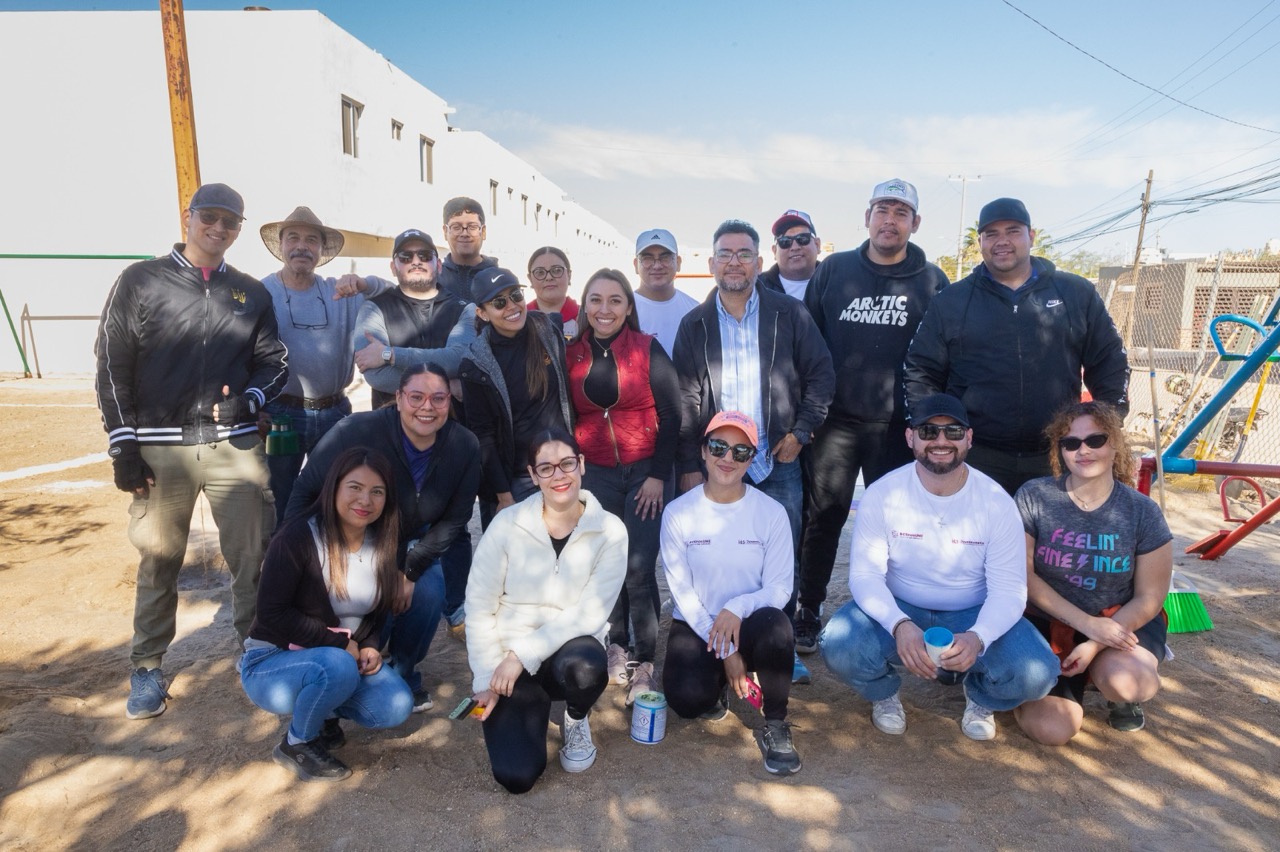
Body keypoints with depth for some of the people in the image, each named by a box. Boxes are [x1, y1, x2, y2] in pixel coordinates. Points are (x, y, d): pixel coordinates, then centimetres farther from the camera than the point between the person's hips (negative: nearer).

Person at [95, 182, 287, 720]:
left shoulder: (251, 293, 11)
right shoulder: (141, 282, 4)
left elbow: (273, 362, 12)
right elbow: (112, 367, 3)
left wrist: (249, 399, -10)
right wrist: (122, 445, -3)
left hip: (235, 447, 2)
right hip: (159, 450, -1)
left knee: (253, 555, 2)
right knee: (158, 561, 6)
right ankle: (147, 668, 22)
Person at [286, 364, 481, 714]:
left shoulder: (465, 447, -20)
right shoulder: (358, 432, -31)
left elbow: (453, 520, -9)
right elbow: (305, 493, -19)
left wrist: (409, 569, -15)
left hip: (413, 544, 3)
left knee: (429, 594, -21)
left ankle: (404, 673, 11)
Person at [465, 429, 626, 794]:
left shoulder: (610, 531, -10)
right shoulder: (507, 524, -9)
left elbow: (591, 613, -15)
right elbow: (479, 607, -5)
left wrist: (524, 654, -21)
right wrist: (487, 679, -9)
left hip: (571, 648, 0)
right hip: (510, 658, 1)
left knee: (583, 666, -37)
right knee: (516, 776, -15)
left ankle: (577, 721, 2)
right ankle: (535, 705, 20)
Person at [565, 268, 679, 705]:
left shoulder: (648, 349, -4)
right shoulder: (572, 355, 4)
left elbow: (670, 415, -5)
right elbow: (568, 419, 11)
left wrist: (659, 475, -9)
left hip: (646, 471, -3)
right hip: (596, 474, 3)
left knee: (639, 568, -6)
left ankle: (644, 663, 9)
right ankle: (616, 648, 25)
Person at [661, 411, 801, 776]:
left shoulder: (771, 512, -7)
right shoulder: (678, 513, -8)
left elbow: (780, 588, -7)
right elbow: (682, 592, -8)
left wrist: (737, 608, -28)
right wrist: (725, 653, -15)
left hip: (749, 625, 0)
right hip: (696, 626, 0)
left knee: (774, 623, -35)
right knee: (687, 698, -27)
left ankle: (775, 724, -10)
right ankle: (714, 687, 14)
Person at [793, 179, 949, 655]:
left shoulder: (931, 281, 5)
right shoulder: (833, 270, 6)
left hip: (898, 425, 0)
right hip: (835, 419, 0)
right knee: (823, 518, 4)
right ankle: (807, 612, 18)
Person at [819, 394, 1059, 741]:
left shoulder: (996, 502, -11)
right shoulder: (882, 494, -13)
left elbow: (1009, 589, -13)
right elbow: (865, 573, -16)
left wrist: (977, 637, -35)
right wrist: (899, 625, -37)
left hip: (974, 615, 1)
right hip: (898, 610, -1)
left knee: (1035, 673, -26)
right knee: (839, 646, -30)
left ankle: (979, 697, 13)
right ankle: (884, 693, 9)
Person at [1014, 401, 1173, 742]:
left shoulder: (1143, 512, -8)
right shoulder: (1033, 497, -11)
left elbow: (1149, 598, -5)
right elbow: (1023, 574, -9)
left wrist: (1095, 646, -17)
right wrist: (1086, 623, -19)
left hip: (1121, 623, 0)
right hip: (1047, 624, 0)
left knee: (1124, 681, -34)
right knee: (1051, 729, -17)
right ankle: (1070, 685, 20)